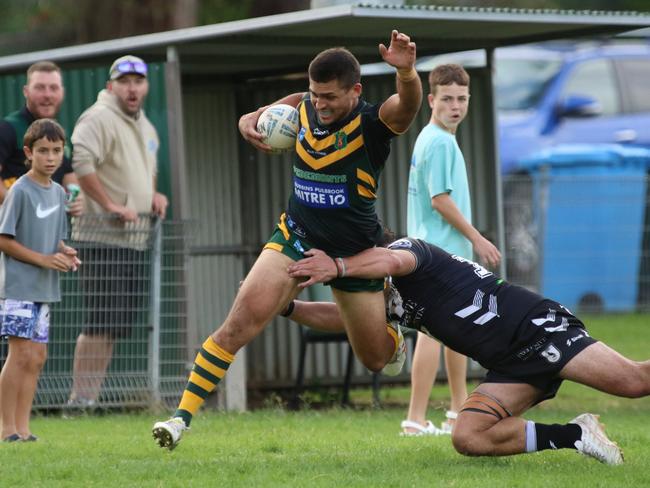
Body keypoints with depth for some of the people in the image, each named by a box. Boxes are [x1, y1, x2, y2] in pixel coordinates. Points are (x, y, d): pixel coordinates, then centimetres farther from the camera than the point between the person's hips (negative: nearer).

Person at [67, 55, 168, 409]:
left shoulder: (145, 127, 20)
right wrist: (110, 205, -23)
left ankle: (91, 395, 14)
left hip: (135, 240, 9)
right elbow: (80, 161, -24)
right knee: (101, 323, -12)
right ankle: (81, 397, -9)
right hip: (104, 239, -9)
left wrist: (153, 195, 14)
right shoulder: (99, 119, -9)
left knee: (117, 324, 9)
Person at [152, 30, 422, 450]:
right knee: (242, 321, -19)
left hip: (354, 252, -2)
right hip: (297, 237, 2)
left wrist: (407, 73, -66)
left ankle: (394, 332, 52)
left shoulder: (375, 123, -19)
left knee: (375, 358, 13)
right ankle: (183, 416, -18)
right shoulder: (303, 108, -6)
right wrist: (250, 121, -9)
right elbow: (268, 114, 16)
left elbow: (408, 105, -43)